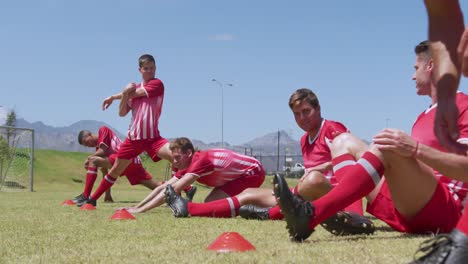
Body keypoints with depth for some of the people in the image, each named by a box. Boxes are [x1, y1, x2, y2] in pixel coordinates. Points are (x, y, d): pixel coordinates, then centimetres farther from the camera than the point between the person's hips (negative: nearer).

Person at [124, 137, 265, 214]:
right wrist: (136, 207, -8)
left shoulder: (200, 161, -30)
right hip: (239, 174, 10)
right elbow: (163, 187, -1)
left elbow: (173, 189, -36)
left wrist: (139, 210, -37)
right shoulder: (187, 166, -2)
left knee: (211, 203, -19)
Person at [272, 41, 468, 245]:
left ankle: (311, 214, -42)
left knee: (387, 147, -32)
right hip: (407, 213, 9)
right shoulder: (424, 116, 26)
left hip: (443, 210, -9)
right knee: (344, 141, 7)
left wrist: (416, 149, -28)